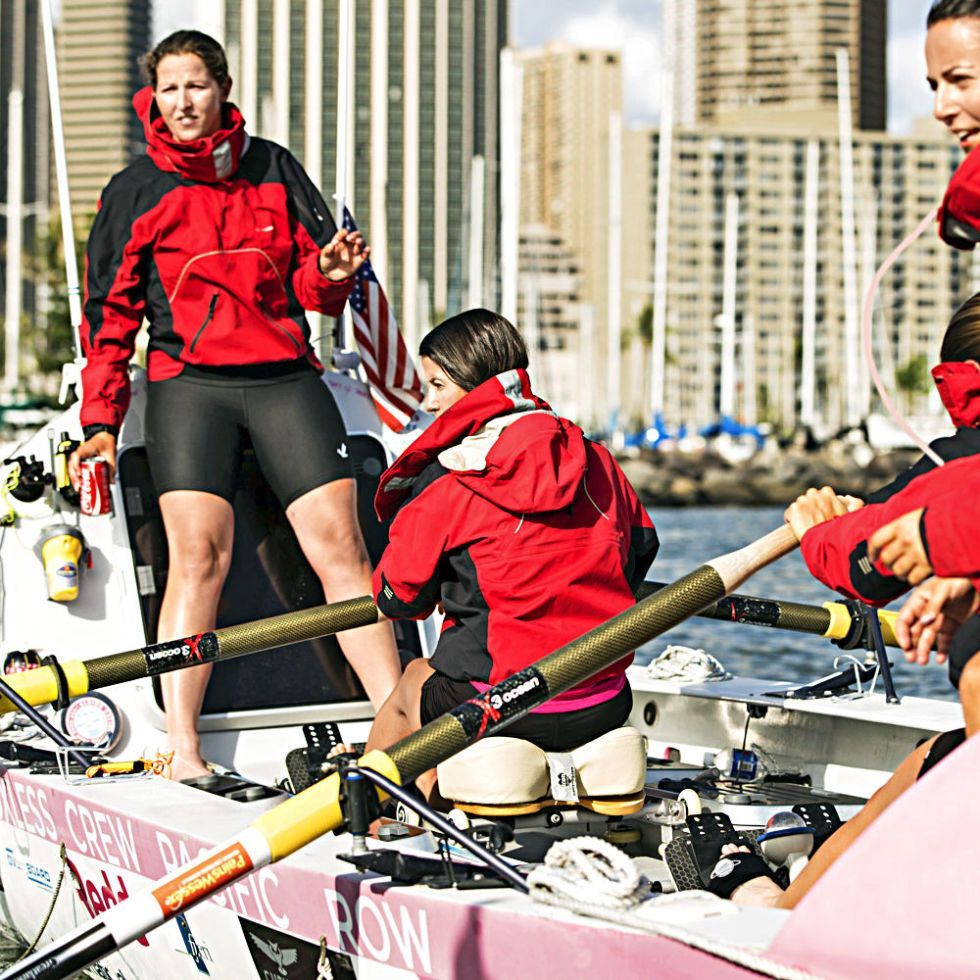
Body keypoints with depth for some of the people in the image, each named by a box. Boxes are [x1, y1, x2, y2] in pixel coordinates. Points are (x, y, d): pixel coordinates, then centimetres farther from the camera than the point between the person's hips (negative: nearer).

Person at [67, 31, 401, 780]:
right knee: (199, 555, -14)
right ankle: (182, 750, -13)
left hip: (285, 379, 1)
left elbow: (313, 287, 16)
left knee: (340, 544, -9)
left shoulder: (273, 169, 13)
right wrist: (101, 421, 6)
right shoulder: (135, 192, 9)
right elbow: (111, 314, 12)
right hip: (189, 386, -1)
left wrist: (331, 273, -8)